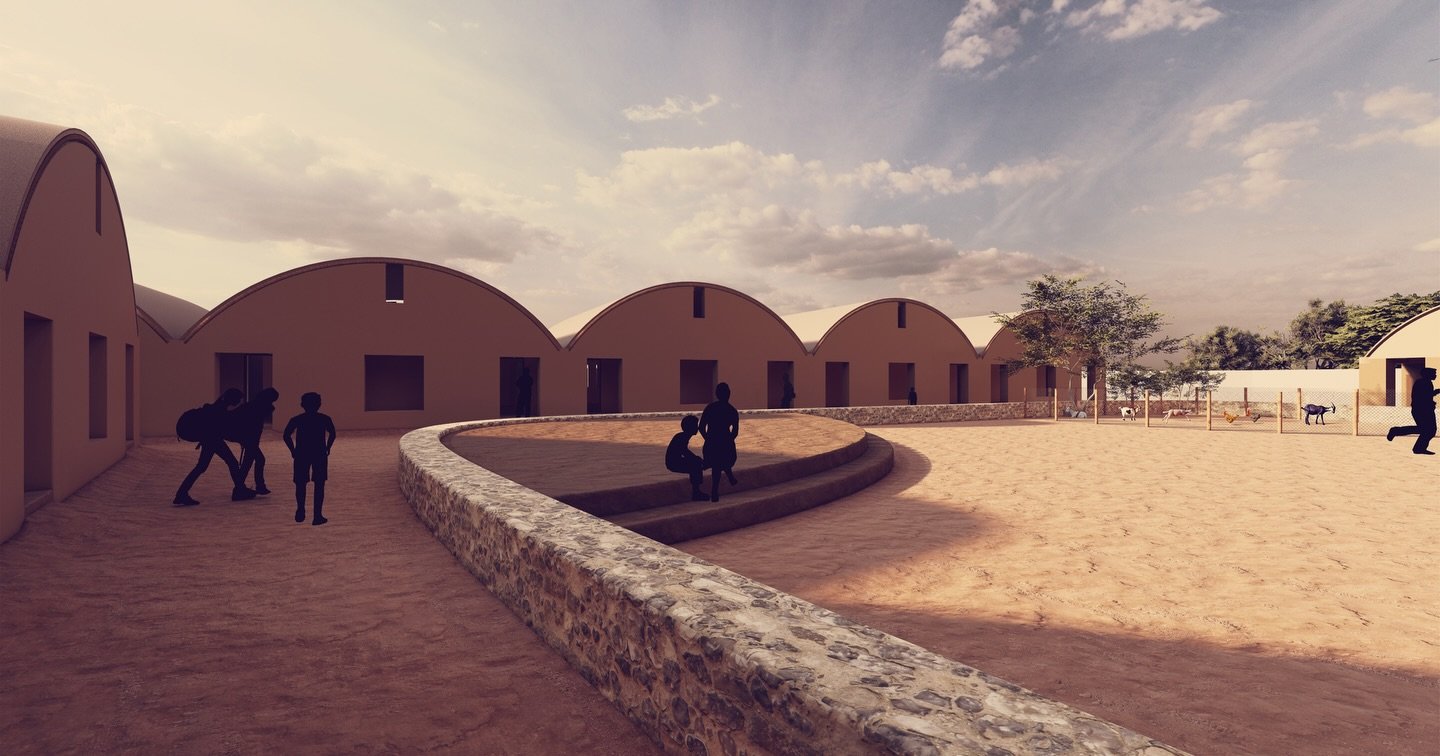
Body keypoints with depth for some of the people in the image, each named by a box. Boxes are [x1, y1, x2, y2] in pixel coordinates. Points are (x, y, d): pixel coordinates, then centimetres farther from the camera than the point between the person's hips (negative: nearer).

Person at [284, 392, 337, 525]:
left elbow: (287, 435, -6)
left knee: (300, 484, 16)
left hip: (302, 454, 1)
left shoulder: (296, 419, 4)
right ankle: (317, 516, -1)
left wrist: (293, 450, 2)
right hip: (319, 454, -1)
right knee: (319, 484, 2)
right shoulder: (324, 419, 3)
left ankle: (300, 511, 12)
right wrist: (327, 449, 3)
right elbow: (332, 434, -7)